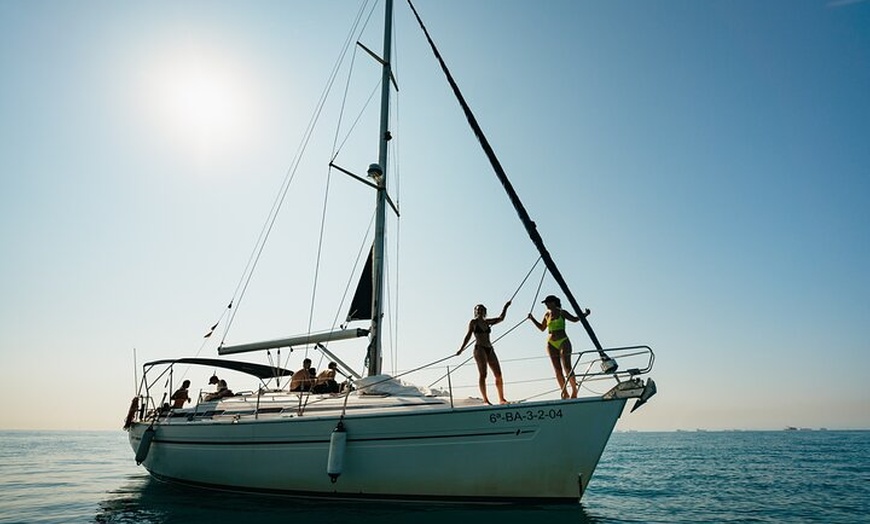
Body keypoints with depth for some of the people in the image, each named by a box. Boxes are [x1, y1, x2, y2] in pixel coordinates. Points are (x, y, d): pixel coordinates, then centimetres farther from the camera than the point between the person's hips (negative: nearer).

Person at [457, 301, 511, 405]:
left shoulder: (487, 322, 18)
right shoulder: (473, 322, 4)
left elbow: (501, 318, 26)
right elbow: (468, 335, -4)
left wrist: (505, 307, 21)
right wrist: (461, 348, -12)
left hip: (490, 349, 6)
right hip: (479, 349, -6)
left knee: (498, 374, 1)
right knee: (483, 374, -15)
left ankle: (501, 399, 7)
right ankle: (485, 399, -19)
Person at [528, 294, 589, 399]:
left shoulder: (562, 313, 0)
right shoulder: (547, 315, 12)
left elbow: (574, 319, 6)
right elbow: (542, 328, 23)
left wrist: (584, 315, -9)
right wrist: (532, 319, 16)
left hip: (563, 342, -4)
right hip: (551, 344, 4)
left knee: (567, 368, -14)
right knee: (557, 370, 0)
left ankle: (574, 391, -6)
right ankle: (564, 393, 4)